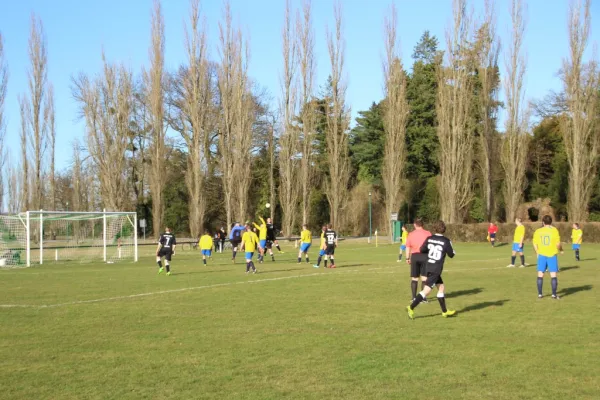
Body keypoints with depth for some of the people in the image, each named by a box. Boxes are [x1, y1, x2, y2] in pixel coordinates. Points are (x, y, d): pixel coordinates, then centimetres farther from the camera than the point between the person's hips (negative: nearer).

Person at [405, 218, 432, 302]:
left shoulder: (410, 234, 4)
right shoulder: (428, 233, 1)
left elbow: (408, 247, 3)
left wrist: (407, 258, 10)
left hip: (414, 256, 1)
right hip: (425, 256, -1)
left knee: (414, 278, 10)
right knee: (424, 278, 3)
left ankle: (414, 297, 10)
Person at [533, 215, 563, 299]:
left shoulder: (538, 231, 1)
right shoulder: (554, 230, -7)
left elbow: (535, 244, 3)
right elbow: (558, 244, -10)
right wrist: (561, 250, 11)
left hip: (542, 255, 2)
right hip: (552, 255, -2)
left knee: (540, 274, 8)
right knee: (553, 275, 2)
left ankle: (540, 294, 9)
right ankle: (554, 294, -1)